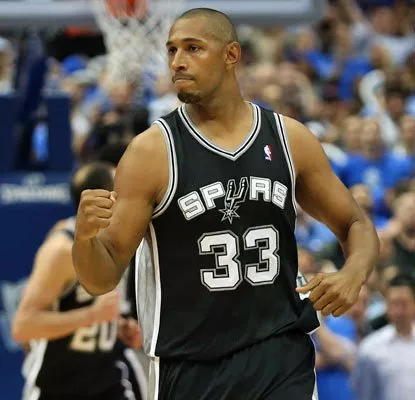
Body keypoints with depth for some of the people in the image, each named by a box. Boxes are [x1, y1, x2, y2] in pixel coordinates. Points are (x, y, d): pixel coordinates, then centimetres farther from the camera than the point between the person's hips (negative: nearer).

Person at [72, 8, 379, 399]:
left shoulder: (290, 139, 2)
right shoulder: (151, 151, -7)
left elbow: (356, 225, 13)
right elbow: (102, 279, -6)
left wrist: (353, 274, -9)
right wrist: (85, 235, -28)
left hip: (282, 358, 1)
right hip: (189, 368, -1)